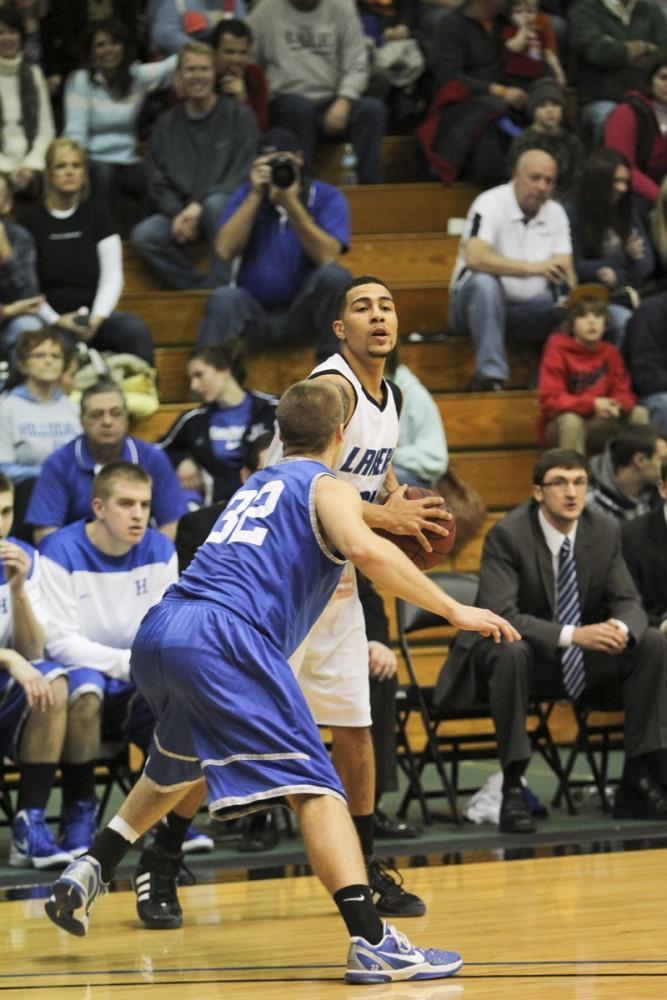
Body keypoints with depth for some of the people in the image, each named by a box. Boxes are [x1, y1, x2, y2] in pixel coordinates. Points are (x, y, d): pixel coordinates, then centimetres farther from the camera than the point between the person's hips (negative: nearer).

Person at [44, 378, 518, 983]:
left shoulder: (258, 484, 31)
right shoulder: (328, 487, 8)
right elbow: (364, 549, -13)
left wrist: (316, 585, 63)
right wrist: (455, 610, -9)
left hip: (157, 637, 8)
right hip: (224, 638, -8)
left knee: (177, 770, 35)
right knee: (313, 786, -12)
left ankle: (87, 876, 36)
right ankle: (371, 942, -24)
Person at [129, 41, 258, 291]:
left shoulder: (239, 116, 3)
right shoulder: (166, 124, 13)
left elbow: (244, 175, -6)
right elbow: (157, 184, 10)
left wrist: (199, 206, -16)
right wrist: (178, 214, -11)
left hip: (229, 208, -3)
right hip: (180, 211, 3)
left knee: (216, 204, -38)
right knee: (143, 235, -25)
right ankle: (200, 289, -20)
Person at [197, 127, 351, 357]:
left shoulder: (326, 198, -1)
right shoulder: (246, 195, 6)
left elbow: (327, 256, -18)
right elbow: (225, 250, -9)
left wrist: (291, 204, -24)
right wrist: (256, 196, -13)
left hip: (304, 312, -1)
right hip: (254, 312, 1)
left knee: (334, 275, -29)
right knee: (224, 299, -31)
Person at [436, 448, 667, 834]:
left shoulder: (606, 531, -2)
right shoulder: (507, 535, -18)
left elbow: (628, 601, -1)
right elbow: (499, 614, -28)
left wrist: (622, 628, -28)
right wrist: (571, 635, -40)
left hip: (583, 660, 5)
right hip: (524, 655, -5)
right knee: (511, 651, -40)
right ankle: (512, 790, -35)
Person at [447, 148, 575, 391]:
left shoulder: (556, 213, 7)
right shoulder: (491, 204, -13)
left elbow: (565, 268, -2)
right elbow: (475, 258, -30)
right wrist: (533, 268, -40)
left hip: (527, 311, 4)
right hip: (480, 303, -4)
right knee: (484, 282, -38)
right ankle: (490, 374, -38)